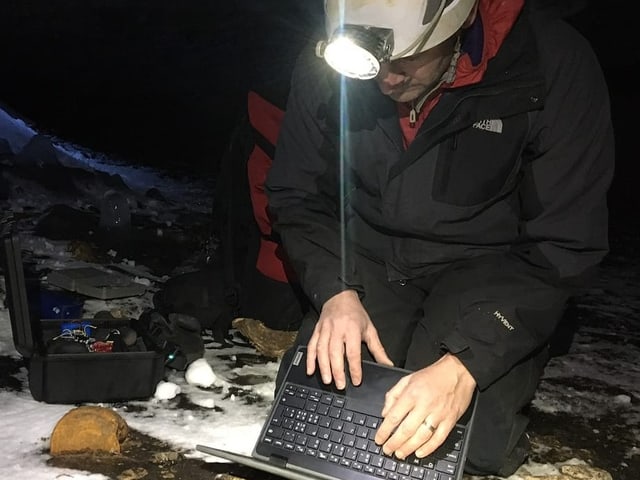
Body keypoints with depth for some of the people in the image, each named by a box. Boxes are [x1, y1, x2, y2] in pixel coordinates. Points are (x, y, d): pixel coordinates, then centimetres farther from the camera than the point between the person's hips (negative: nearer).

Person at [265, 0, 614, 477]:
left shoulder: (556, 67, -22)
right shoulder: (325, 68, -13)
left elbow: (565, 248, -19)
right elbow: (298, 197, 0)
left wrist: (467, 360, -29)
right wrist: (336, 290, -19)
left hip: (488, 273, -2)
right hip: (373, 267, 3)